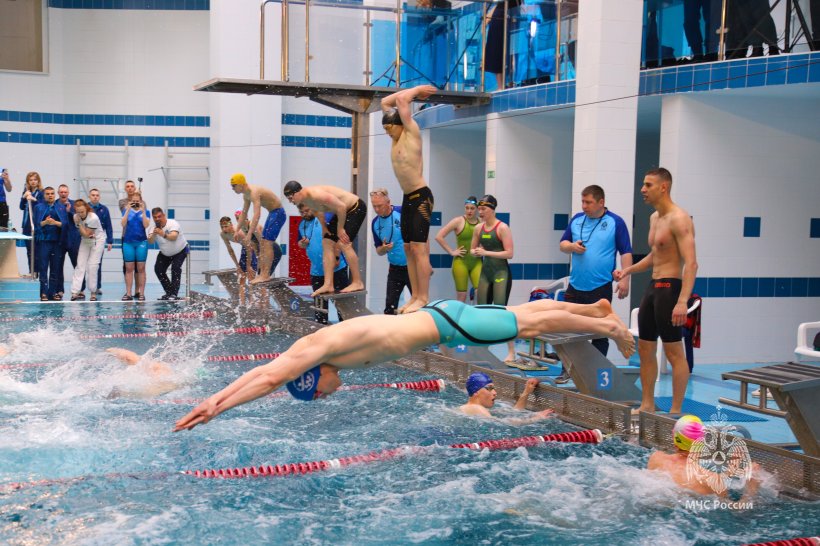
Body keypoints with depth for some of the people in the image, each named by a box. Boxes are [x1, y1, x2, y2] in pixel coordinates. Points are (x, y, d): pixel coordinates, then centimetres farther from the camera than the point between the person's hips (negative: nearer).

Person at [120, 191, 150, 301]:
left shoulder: (145, 212, 6)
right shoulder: (126, 211, 7)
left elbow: (146, 225, -9)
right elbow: (123, 224, -7)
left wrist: (143, 211, -13)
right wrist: (128, 210, -11)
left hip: (141, 242, -1)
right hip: (128, 242, 1)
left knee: (141, 268, -1)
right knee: (129, 268, 0)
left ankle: (141, 293, 0)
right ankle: (128, 293, 1)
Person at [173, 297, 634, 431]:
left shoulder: (320, 346, -27)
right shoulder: (305, 349, -3)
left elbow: (271, 379, -35)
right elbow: (262, 373, 2)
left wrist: (216, 408, -32)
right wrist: (213, 399, -3)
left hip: (446, 324, -8)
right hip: (435, 318, 8)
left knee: (529, 324, 6)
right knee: (521, 315, 20)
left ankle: (609, 326, 21)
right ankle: (596, 309, 35)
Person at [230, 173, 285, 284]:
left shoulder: (254, 192, -26)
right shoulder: (246, 194, 5)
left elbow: (257, 215, -35)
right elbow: (244, 214, 17)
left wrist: (249, 234, -38)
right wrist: (237, 231, 15)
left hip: (278, 213, -10)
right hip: (272, 213, 10)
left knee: (267, 243, -15)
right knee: (262, 243, 8)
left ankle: (266, 275, -15)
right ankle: (262, 274, 10)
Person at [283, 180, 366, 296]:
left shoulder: (316, 195, -32)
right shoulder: (305, 200, -3)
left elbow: (341, 206, -30)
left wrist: (340, 229, -20)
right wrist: (323, 227, 4)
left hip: (356, 207, -10)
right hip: (342, 211, 10)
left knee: (343, 243, -20)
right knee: (327, 243, 1)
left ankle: (358, 283, -11)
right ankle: (328, 285, 0)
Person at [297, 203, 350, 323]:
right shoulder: (302, 225, 12)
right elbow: (300, 244, 25)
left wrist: (336, 257, -19)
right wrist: (302, 243, 0)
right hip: (316, 271, 7)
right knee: (320, 302, 14)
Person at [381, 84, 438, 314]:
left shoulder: (412, 133, -7)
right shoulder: (396, 138, 13)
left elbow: (401, 100, -13)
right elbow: (385, 102, 18)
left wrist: (416, 90, 3)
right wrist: (415, 90, 16)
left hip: (421, 197, -9)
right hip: (407, 199, 9)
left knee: (419, 248, -11)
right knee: (408, 248, 7)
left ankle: (424, 298, -10)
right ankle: (415, 295, 11)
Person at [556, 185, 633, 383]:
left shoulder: (615, 222, -5)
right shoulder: (577, 220, 7)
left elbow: (626, 252, -5)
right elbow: (562, 244, 14)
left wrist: (624, 279, -13)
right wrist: (572, 246, -9)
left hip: (601, 287, -4)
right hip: (576, 285, 4)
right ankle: (567, 370, 17)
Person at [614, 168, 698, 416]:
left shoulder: (679, 219, -14)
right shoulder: (654, 218, 15)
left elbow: (691, 263, -22)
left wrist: (683, 301, -31)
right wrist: (629, 270, 15)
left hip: (670, 287, -10)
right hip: (653, 286, 10)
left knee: (674, 352, -4)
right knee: (644, 347, 12)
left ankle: (676, 411, 2)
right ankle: (647, 405, 21)